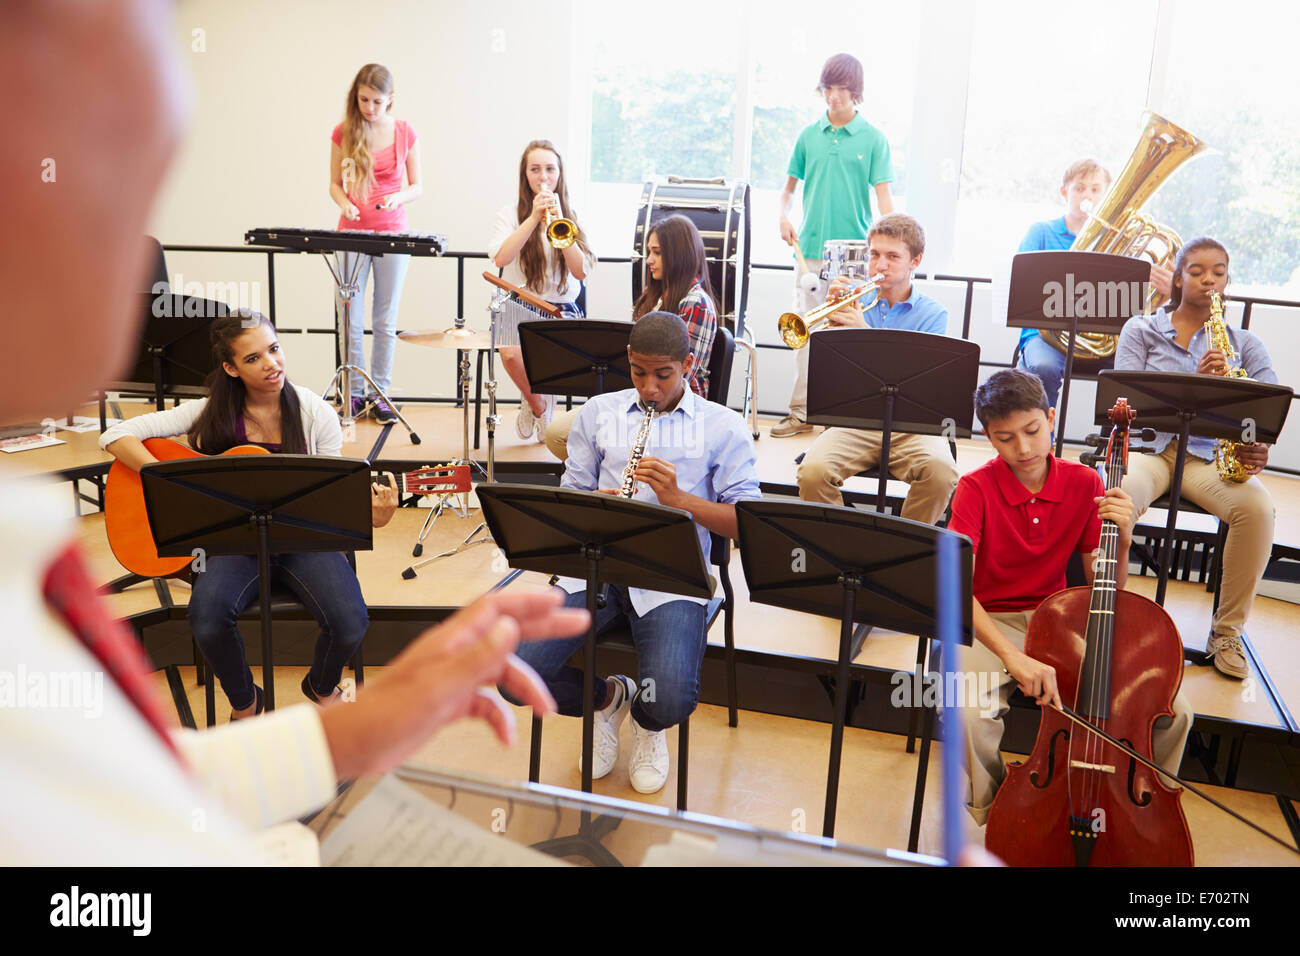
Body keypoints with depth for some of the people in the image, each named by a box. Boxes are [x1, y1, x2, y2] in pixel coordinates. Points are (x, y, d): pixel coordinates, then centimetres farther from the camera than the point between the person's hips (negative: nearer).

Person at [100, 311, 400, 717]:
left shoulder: (316, 414, -3)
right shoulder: (211, 413, -3)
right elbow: (116, 436, -4)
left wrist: (373, 517, -22)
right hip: (236, 539, 0)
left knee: (350, 622, -25)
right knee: (208, 619, -31)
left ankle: (322, 685, 15)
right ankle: (244, 702, 4)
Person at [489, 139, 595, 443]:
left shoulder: (572, 216, 10)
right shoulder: (511, 213, 6)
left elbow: (582, 271, -5)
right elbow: (500, 258, -14)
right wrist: (534, 218, -16)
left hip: (561, 308, 1)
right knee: (510, 352, -35)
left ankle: (539, 399, 3)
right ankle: (537, 405, 1)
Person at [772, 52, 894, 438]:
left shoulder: (873, 138, 2)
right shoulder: (809, 136, 10)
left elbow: (883, 196, -2)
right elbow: (790, 185, 19)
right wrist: (784, 217, 0)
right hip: (811, 248, 2)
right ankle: (801, 411, 11)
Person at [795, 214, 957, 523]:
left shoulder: (932, 313, 6)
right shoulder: (854, 301, 12)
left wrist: (865, 331, -20)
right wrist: (832, 323, -12)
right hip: (853, 419, 1)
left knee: (941, 473, -31)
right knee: (812, 472, -27)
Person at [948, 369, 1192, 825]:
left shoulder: (1084, 484, -2)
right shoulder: (976, 489, -13)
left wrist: (1122, 540, -20)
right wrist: (1012, 655, -39)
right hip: (991, 624, -3)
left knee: (1174, 711, -15)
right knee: (968, 711, -34)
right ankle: (994, 813, -2)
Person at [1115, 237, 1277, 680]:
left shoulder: (1244, 343, 17)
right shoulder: (1141, 330, 10)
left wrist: (1260, 444, -19)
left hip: (1208, 454, 2)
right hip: (1147, 444, -2)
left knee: (1257, 506, -30)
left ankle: (1227, 632, -11)